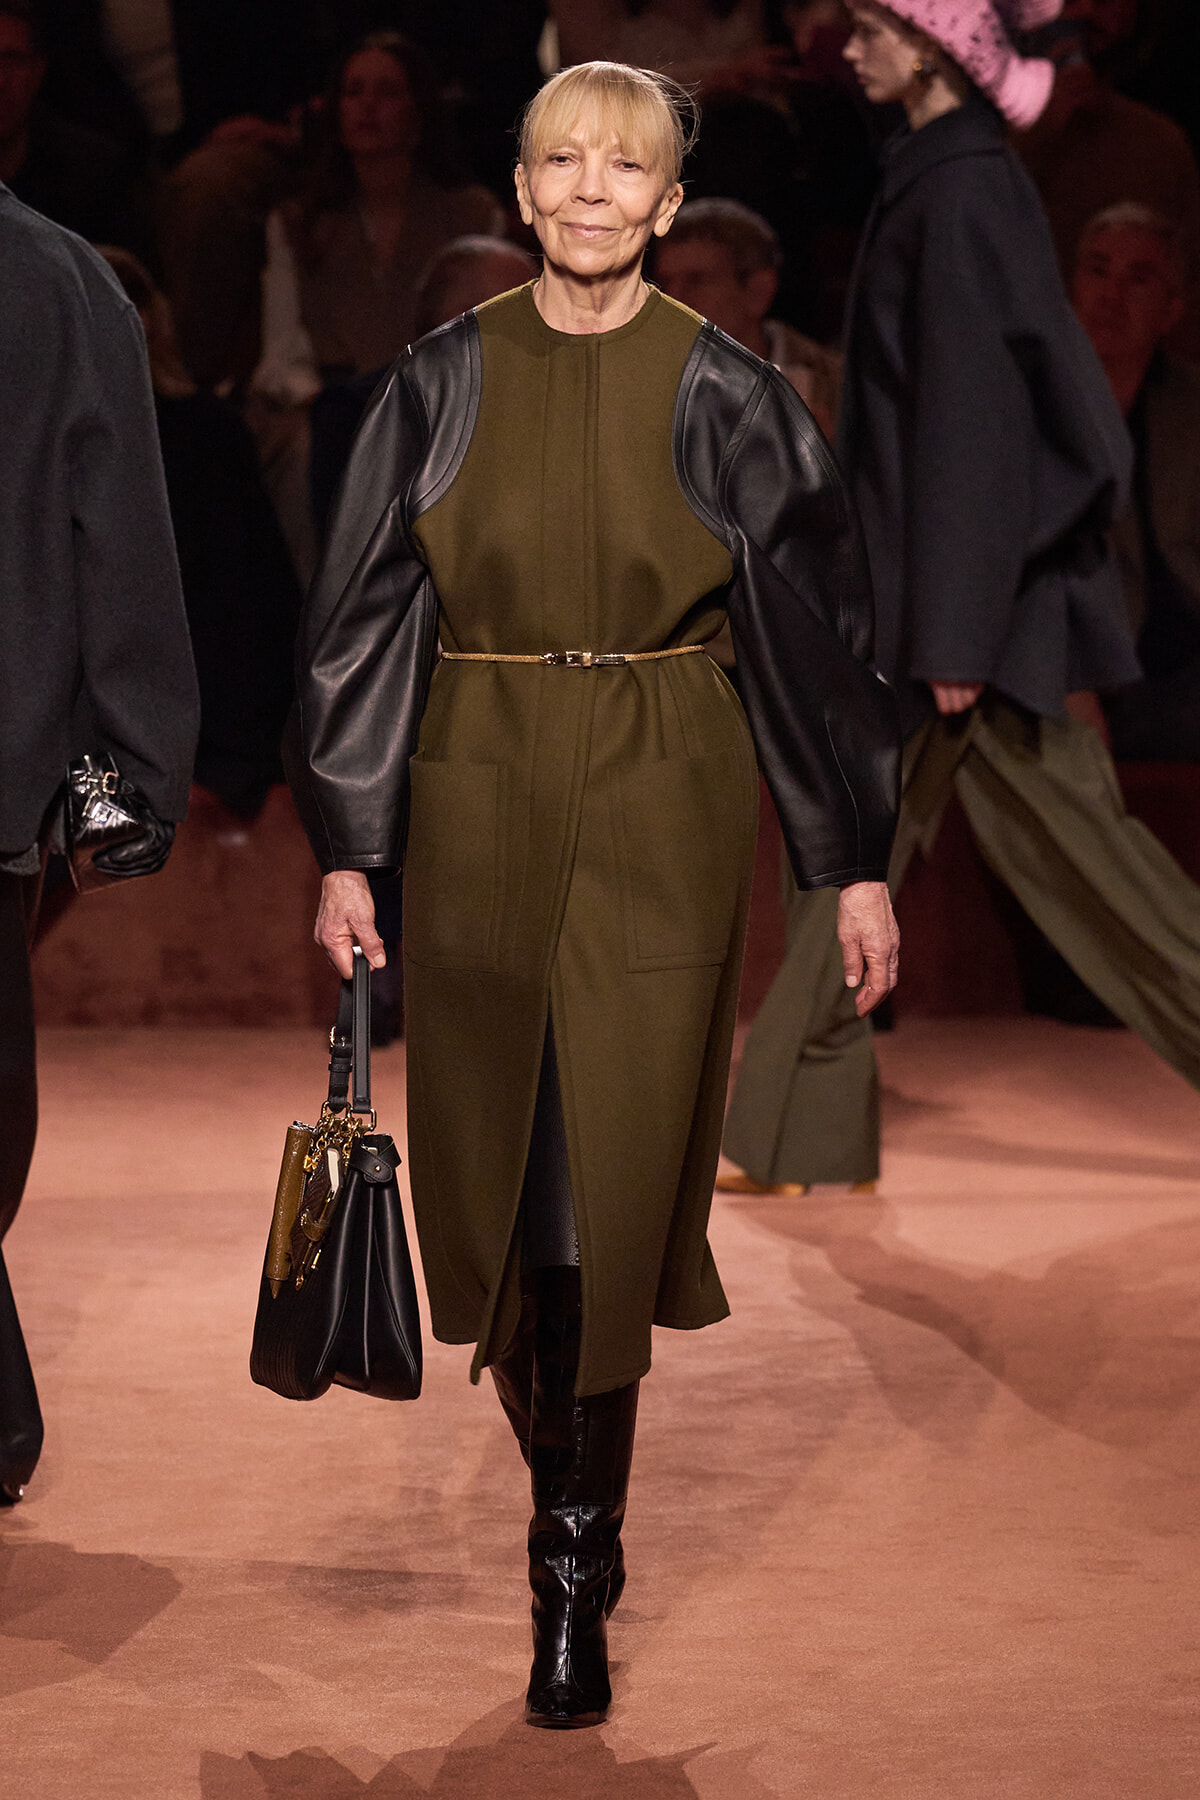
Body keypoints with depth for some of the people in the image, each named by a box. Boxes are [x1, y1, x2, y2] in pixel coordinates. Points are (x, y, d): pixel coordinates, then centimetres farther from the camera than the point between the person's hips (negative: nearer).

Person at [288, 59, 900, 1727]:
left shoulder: (727, 394, -2)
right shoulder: (442, 384, 2)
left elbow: (814, 618, 2)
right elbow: (366, 619, 4)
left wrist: (857, 859, 0)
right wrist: (346, 851, 0)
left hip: (660, 816, -2)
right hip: (477, 801, 2)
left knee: (610, 1181, -5)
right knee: (493, 1164, 7)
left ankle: (578, 1569, 3)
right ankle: (567, 1487, 30)